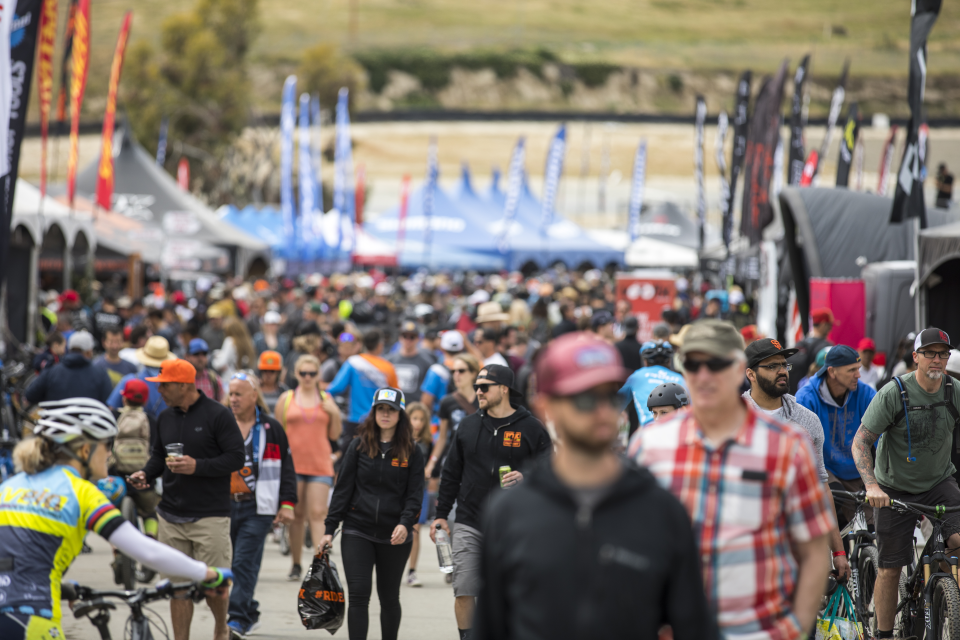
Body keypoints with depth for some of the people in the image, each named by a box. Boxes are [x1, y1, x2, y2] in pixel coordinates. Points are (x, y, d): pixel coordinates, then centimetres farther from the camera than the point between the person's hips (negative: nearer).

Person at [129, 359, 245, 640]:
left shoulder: (217, 415, -7)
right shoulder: (165, 417, 12)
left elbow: (236, 458, -9)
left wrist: (197, 467, -19)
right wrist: (146, 474, 1)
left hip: (210, 516, -5)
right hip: (171, 516, 5)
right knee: (177, 585, 4)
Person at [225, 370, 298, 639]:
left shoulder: (270, 429, 2)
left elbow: (287, 468, 4)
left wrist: (287, 504, -2)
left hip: (257, 508, -4)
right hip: (224, 505, 4)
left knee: (244, 564, -12)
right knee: (229, 564, 8)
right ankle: (250, 614, 22)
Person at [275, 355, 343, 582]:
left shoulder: (326, 399, 9)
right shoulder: (286, 399, 6)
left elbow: (334, 435, 11)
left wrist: (335, 414, -5)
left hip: (320, 466, 0)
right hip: (293, 465, 0)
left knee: (317, 514, -9)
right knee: (296, 515, 4)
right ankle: (296, 565, 14)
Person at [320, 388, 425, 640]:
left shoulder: (411, 452, 2)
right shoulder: (359, 445, 3)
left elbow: (415, 494, -1)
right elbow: (343, 488, 5)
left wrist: (405, 523, -19)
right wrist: (330, 529, 1)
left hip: (394, 535, 0)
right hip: (357, 531, 0)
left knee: (389, 598, 11)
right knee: (358, 595, -10)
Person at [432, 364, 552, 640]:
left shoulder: (530, 428, 0)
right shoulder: (468, 426, 10)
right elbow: (451, 474, 15)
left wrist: (525, 478, -18)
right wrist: (441, 515, 11)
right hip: (470, 525, 2)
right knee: (463, 592, -5)